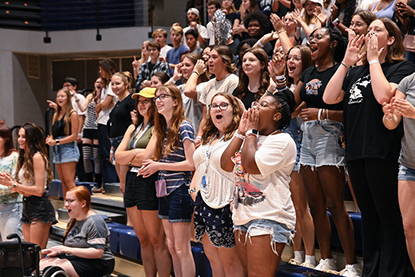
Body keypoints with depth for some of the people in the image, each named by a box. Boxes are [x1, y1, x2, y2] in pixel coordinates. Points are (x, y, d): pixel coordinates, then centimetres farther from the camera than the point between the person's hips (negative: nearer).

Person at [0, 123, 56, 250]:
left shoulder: (38, 157, -12)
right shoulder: (25, 157, 15)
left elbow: (39, 190, -18)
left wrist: (13, 185, -13)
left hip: (40, 207, -9)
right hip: (27, 207, 9)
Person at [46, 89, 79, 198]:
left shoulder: (72, 114, -6)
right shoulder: (56, 115, 16)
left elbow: (74, 136, -11)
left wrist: (56, 142, -16)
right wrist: (50, 139, -4)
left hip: (68, 148, -7)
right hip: (57, 150, 7)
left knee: (69, 182, -12)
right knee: (63, 182, 8)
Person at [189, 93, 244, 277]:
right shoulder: (208, 139, 17)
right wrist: (193, 188, 13)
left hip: (224, 206, -8)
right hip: (203, 204, 8)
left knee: (229, 260, 0)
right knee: (212, 258, 14)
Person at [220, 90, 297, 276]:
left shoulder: (282, 140, -8)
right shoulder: (249, 139, 20)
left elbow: (251, 165, -21)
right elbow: (226, 165, 9)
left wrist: (251, 131, -8)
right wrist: (241, 132, 7)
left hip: (269, 219, -9)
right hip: (242, 217, 9)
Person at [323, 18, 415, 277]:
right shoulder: (356, 72, 18)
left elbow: (384, 95, -20)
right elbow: (329, 97, 6)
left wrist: (373, 59, -9)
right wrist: (347, 62, 3)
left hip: (383, 153, -7)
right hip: (356, 151, 7)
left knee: (389, 216, -1)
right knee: (369, 216, 14)